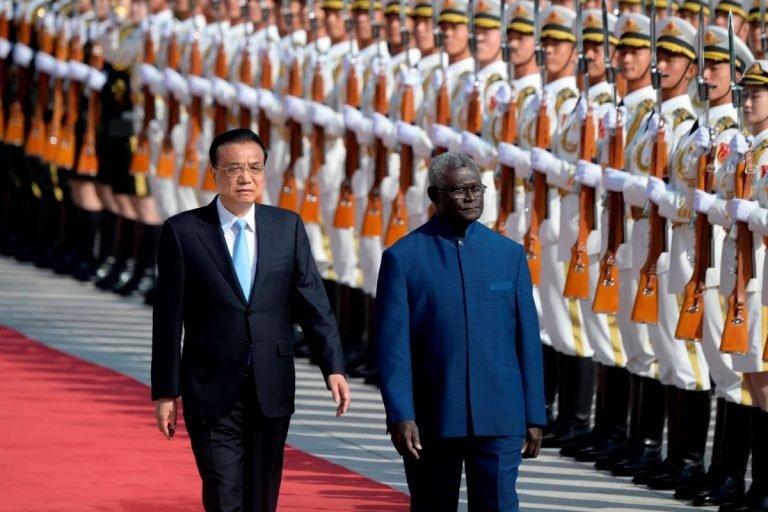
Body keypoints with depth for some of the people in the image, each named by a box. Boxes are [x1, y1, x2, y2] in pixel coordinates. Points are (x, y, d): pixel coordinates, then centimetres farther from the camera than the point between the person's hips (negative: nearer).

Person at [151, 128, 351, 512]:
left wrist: (333, 367, -9)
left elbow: (313, 303, 3)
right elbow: (168, 318, -1)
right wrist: (165, 392, -2)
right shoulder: (183, 232, -3)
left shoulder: (287, 227, 5)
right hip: (212, 393, -3)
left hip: (271, 390, 3)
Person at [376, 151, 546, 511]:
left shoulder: (509, 254, 8)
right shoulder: (403, 258, 0)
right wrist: (400, 415, -14)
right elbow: (392, 344, -5)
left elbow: (528, 339, 8)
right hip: (432, 420, -1)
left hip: (499, 417, 1)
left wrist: (534, 416, 4)